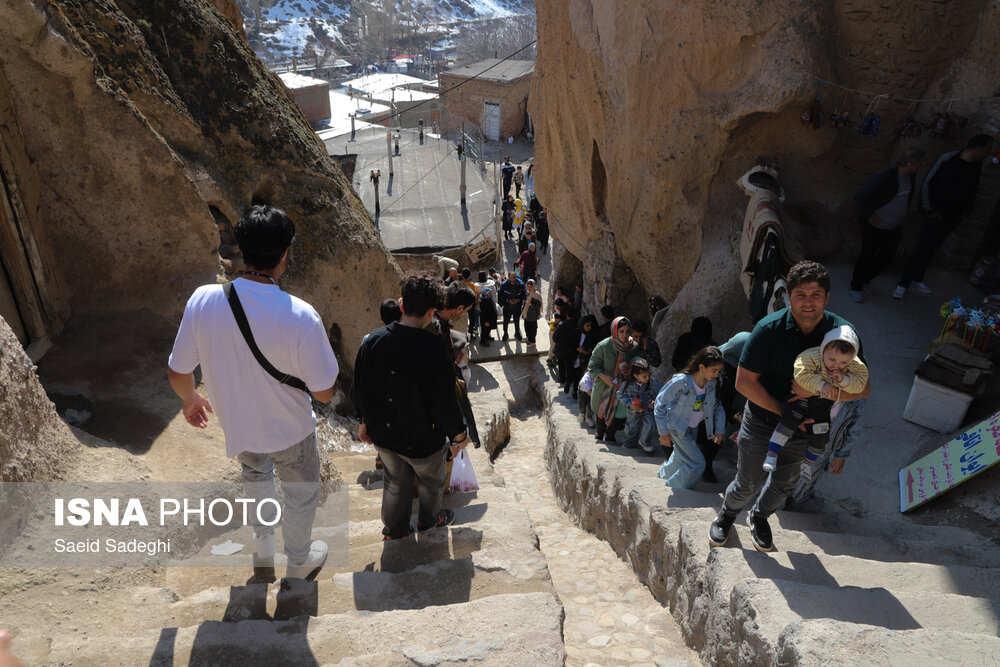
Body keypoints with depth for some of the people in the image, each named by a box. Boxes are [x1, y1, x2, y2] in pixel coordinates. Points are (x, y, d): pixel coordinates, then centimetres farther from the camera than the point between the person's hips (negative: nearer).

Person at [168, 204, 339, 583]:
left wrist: (190, 400, 13)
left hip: (236, 423, 4)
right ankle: (298, 565, 49)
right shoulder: (301, 317, -33)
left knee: (255, 472, 36)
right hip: (290, 430, -4)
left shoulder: (202, 301, -23)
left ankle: (263, 554, 53)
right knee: (300, 494, 25)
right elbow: (323, 392, -21)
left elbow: (178, 373, -10)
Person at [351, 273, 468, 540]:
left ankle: (393, 529, 46)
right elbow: (444, 402, -23)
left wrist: (364, 421, 16)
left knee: (395, 483, 28)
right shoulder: (433, 350, -30)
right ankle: (428, 520, 50)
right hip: (422, 439, -4)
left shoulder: (372, 341, -13)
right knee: (431, 482, 26)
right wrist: (459, 434, -4)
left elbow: (358, 389, -1)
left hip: (382, 436, 4)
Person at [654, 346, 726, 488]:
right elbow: (660, 404, -21)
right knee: (697, 464, -12)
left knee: (682, 457, 25)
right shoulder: (680, 382, -30)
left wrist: (720, 430, 1)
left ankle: (666, 473, 56)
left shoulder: (711, 383, -12)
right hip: (679, 428, -6)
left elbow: (717, 406, 5)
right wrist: (664, 432, -18)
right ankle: (670, 489, 7)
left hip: (695, 428, 7)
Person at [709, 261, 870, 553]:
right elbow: (744, 381, -20)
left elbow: (863, 387, -14)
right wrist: (784, 411, -21)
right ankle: (727, 513, 42)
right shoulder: (769, 328, -23)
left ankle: (759, 517, 52)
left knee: (784, 484, 21)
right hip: (762, 418, -3)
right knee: (748, 484, 8)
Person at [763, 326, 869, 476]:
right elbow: (801, 374, -34)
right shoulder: (812, 356, -28)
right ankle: (771, 454, -14)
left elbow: (860, 383, -14)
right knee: (790, 421, -22)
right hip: (801, 396, -4)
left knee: (821, 435, 4)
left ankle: (808, 462, 28)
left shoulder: (854, 365, -13)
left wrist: (844, 380, -32)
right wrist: (821, 385, -41)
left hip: (824, 402, 4)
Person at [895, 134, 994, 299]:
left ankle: (917, 279, 26)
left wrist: (967, 209, 13)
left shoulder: (977, 165, 4)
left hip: (954, 217, 6)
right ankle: (902, 284, 3)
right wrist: (929, 209, -11)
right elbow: (927, 184, -13)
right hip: (937, 214, -6)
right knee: (922, 249, -4)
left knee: (931, 249, 13)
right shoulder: (948, 160, -16)